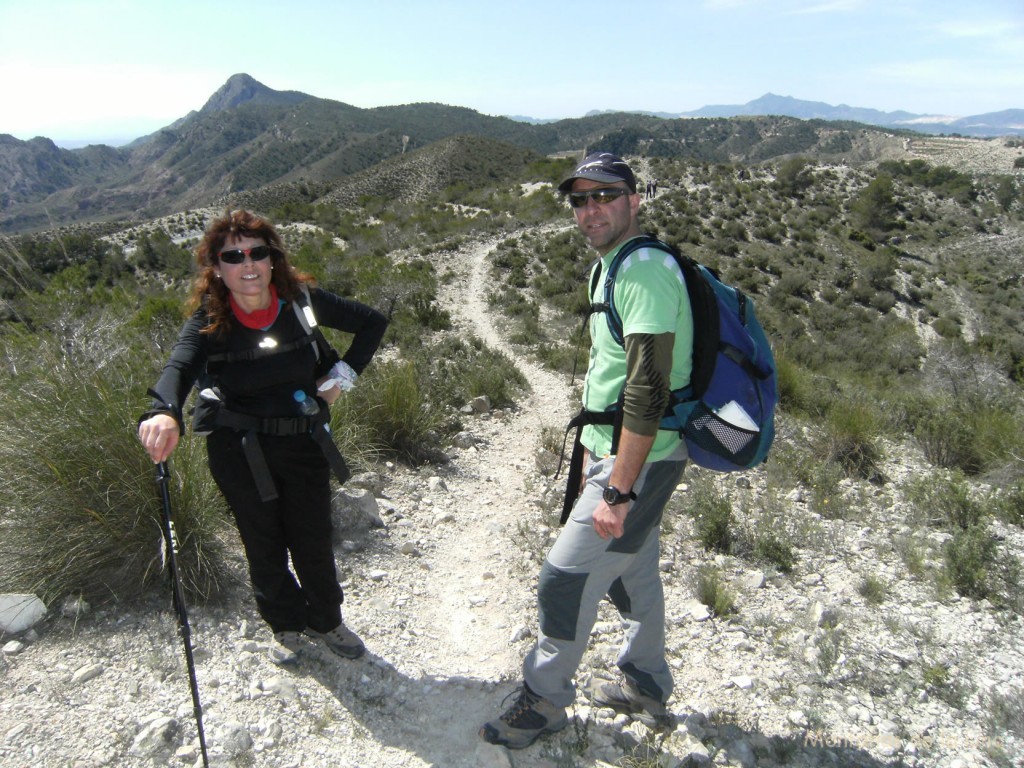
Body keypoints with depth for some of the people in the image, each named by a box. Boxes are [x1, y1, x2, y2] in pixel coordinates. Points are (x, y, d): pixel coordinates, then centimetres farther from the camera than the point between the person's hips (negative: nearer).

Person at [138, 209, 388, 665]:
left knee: (313, 544, 12)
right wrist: (165, 413, -56)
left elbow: (372, 322, 1)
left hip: (305, 443, 1)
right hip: (239, 453, -1)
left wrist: (343, 373, -6)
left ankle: (325, 622, 39)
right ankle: (287, 627, 40)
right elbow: (179, 367, -35)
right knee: (264, 547, 14)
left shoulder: (300, 300, -11)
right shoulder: (209, 320, -14)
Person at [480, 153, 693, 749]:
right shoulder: (614, 265, 12)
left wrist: (617, 492, -26)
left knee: (566, 578, 0)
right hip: (622, 453, 10)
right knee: (633, 572, 20)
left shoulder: (645, 269, -21)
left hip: (640, 463, -10)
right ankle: (648, 689, 40)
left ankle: (544, 700, 21)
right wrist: (598, 451, 22)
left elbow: (648, 392, -27)